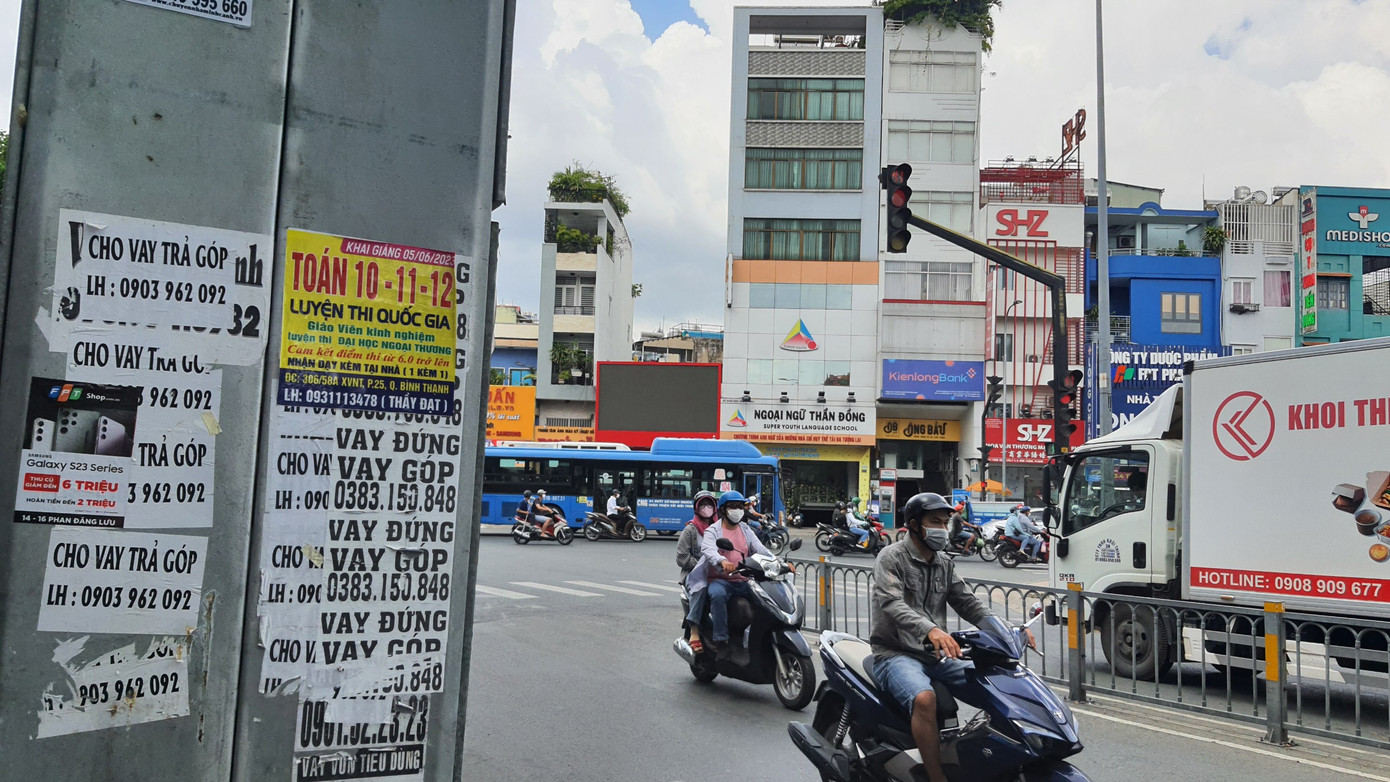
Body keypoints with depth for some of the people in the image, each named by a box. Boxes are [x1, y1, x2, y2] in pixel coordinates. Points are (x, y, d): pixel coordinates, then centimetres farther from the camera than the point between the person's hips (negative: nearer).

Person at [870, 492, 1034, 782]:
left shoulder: (945, 564, 14)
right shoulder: (892, 557, -8)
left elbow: (968, 604, 9)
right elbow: (891, 603, -24)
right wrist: (930, 630, -43)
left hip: (936, 655, 7)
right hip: (896, 656, -7)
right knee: (924, 699, -37)